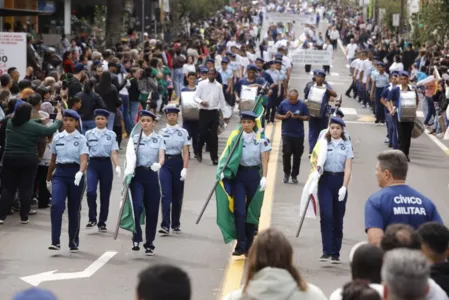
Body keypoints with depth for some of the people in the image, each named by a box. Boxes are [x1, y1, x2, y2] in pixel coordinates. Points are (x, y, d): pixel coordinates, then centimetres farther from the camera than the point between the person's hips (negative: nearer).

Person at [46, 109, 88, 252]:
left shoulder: (81, 139, -4)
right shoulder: (57, 138, 7)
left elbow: (84, 159, -17)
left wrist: (80, 172, -36)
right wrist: (48, 178, 22)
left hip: (75, 174, -2)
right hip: (60, 173, 2)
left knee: (74, 210, 8)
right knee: (56, 205, -17)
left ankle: (74, 242, 22)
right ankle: (55, 241, -19)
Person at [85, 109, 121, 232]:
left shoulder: (111, 134, 4)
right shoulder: (89, 134, 6)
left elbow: (114, 152, -3)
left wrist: (117, 166, -17)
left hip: (106, 164, 0)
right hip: (93, 164, 0)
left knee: (105, 195, 4)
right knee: (91, 191, -20)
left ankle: (102, 223, 15)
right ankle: (92, 219, -6)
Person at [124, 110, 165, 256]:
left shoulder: (159, 139, 5)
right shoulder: (134, 139, 4)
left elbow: (162, 156, -9)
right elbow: (130, 156, -9)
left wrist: (158, 164, -33)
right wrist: (128, 170, -27)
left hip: (152, 175, 1)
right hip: (137, 175, -1)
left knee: (152, 210, 4)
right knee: (137, 206, -20)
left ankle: (149, 244, 15)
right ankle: (136, 238, -10)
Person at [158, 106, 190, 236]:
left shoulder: (183, 132, 2)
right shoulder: (161, 132, 4)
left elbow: (186, 152, 0)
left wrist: (185, 168, -10)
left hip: (177, 162, 1)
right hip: (165, 163, -1)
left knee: (177, 195, 8)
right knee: (166, 195, -11)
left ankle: (176, 224, 21)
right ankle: (165, 225, -15)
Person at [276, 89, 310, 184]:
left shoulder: (302, 105, -1)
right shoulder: (283, 104, 0)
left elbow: (307, 117, 3)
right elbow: (277, 115, 6)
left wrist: (299, 117, -16)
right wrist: (285, 116, -12)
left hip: (299, 134, 1)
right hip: (287, 133, 0)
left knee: (297, 155, 6)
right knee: (286, 154, -8)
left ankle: (294, 175, 19)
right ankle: (287, 173, 11)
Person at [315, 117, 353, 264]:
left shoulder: (346, 146, 3)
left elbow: (348, 168, -3)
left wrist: (344, 187, -15)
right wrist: (317, 167, -18)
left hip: (340, 180, 0)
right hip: (325, 180, 0)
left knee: (338, 218, 6)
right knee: (326, 215, -13)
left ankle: (335, 253, 12)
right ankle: (326, 251, -13)